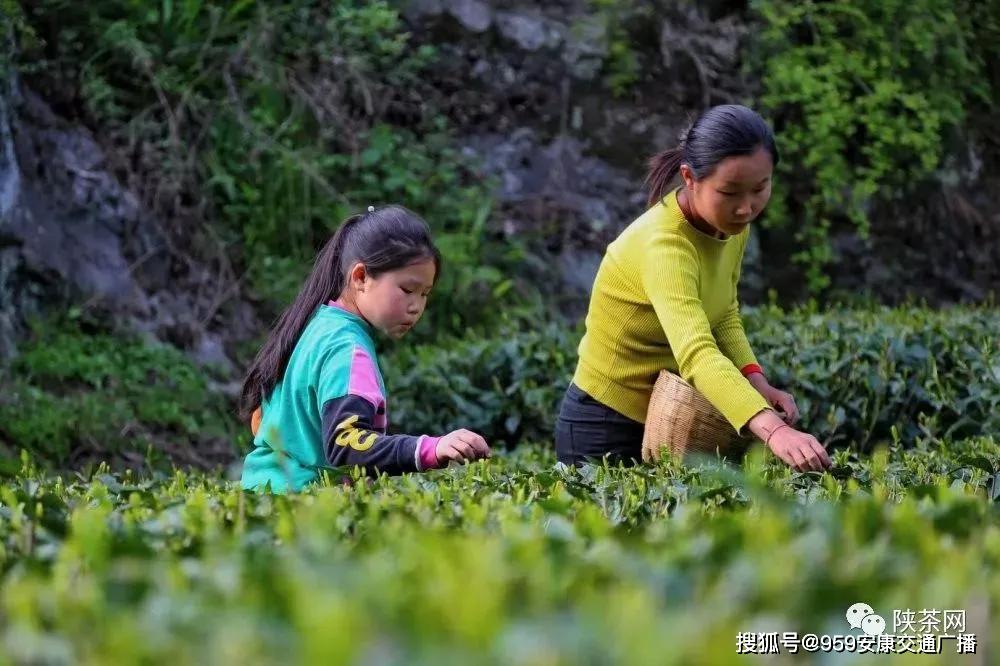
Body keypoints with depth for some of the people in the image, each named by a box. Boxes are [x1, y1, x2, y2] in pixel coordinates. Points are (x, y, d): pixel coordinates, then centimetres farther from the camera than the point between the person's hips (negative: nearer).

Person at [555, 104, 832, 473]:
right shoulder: (663, 245, -32)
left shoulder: (732, 224, -5)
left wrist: (756, 383, -12)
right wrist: (774, 431, -59)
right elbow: (697, 356, -46)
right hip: (606, 431, -8)